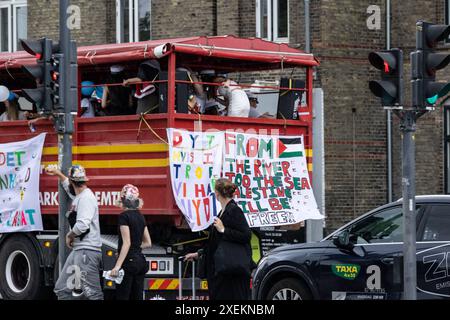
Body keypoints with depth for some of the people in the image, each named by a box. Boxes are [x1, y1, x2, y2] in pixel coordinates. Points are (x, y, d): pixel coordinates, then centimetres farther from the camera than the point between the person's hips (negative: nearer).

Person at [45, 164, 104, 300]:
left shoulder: (86, 197, -14)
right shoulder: (79, 196, 16)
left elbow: (82, 225, -26)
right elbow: (68, 186, 42)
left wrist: (69, 236, -9)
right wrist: (57, 173, 43)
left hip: (87, 251, -11)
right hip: (77, 250, 11)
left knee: (93, 294, -13)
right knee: (62, 289, 13)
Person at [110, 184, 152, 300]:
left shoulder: (124, 216, -11)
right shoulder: (140, 216, 12)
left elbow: (127, 243, -18)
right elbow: (148, 243, 16)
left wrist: (117, 266, -22)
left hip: (129, 261, -8)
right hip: (140, 260, 8)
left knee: (122, 297, -6)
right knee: (137, 297, 7)